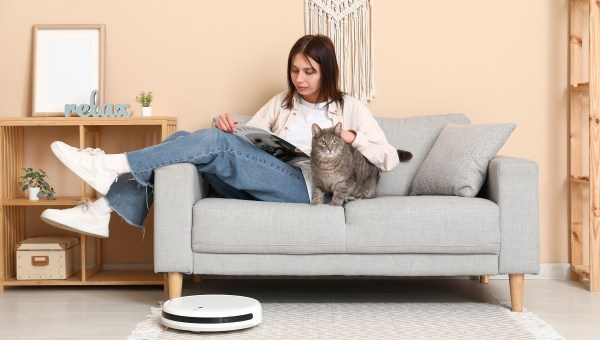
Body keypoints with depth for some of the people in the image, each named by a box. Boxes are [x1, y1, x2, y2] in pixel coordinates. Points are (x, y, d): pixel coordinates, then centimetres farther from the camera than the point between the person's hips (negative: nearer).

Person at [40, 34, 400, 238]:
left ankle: (112, 165, -28)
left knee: (214, 141, -27)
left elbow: (390, 159, 4)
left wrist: (353, 138, -14)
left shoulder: (352, 108, 12)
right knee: (183, 140, -16)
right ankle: (102, 211, -25)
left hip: (303, 188, -5)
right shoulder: (282, 102, 24)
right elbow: (245, 142, 19)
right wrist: (230, 127, -4)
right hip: (261, 186, 6)